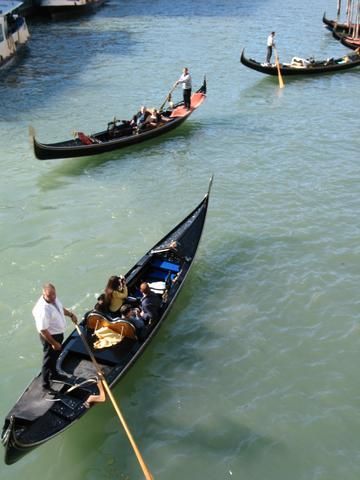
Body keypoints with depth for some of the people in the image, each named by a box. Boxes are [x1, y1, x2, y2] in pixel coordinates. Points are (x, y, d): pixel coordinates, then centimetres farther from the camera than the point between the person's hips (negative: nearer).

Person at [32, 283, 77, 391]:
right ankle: (46, 385, 27)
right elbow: (43, 330, -30)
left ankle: (53, 374, 53)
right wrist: (54, 343, -23)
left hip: (58, 333, 9)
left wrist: (71, 314, 8)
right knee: (49, 360, 9)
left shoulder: (54, 299, -10)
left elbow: (60, 308, 15)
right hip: (49, 336, -9)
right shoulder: (43, 310, -36)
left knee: (55, 356, 29)